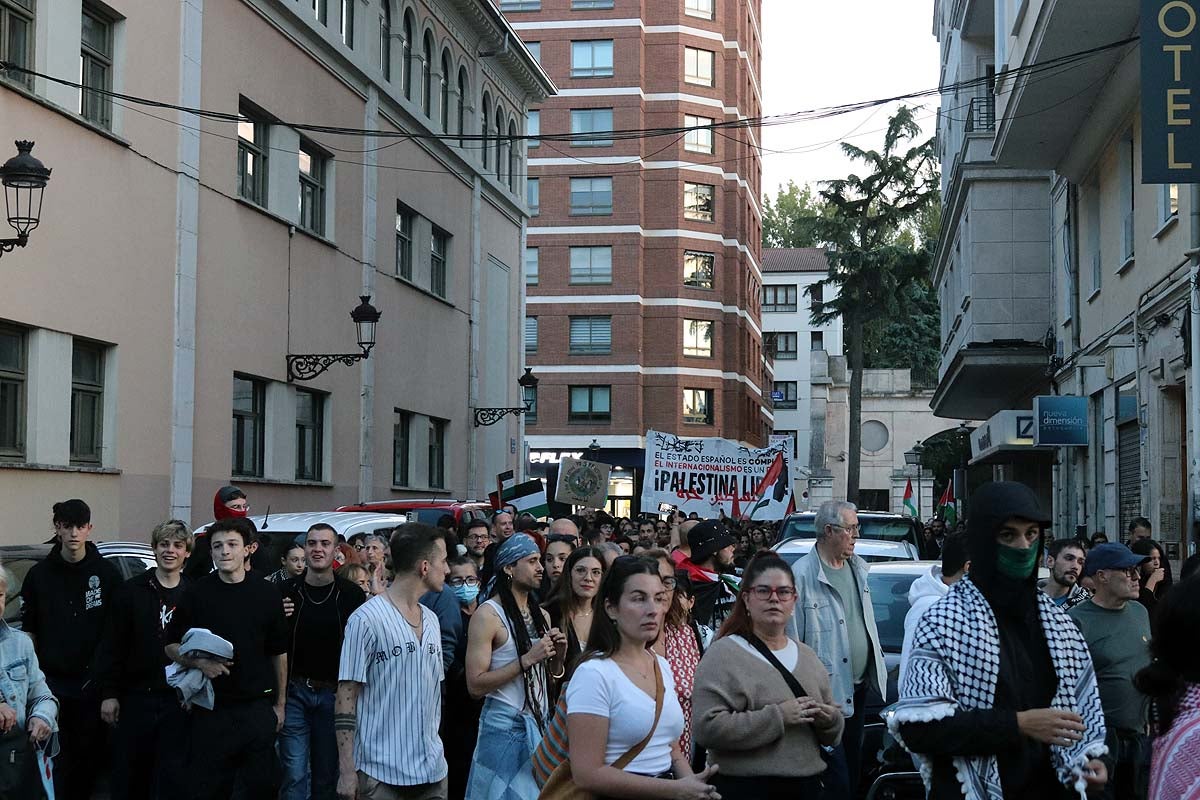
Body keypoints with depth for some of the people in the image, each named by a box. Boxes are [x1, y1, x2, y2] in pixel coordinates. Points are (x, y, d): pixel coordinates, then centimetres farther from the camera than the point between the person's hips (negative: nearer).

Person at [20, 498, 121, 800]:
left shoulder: (107, 574, 2)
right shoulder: (39, 574, 5)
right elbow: (29, 630, 9)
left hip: (93, 681, 0)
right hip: (52, 681, 0)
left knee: (90, 753, 4)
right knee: (55, 756, -2)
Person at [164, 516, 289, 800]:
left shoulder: (267, 594, 3)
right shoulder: (196, 593, 0)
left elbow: (278, 654, 11)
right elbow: (171, 646, 4)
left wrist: (280, 704, 10)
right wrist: (199, 662, -15)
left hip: (258, 709, 1)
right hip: (210, 710, -1)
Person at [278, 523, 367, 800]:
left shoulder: (352, 595, -1)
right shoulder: (286, 591, -1)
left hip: (334, 693, 1)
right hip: (294, 691, -1)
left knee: (327, 775, 11)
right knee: (295, 775, -3)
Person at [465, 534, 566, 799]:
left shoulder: (542, 615, 11)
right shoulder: (488, 614, -11)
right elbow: (475, 686, -16)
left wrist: (557, 655, -2)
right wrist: (527, 659, -20)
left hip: (541, 723, 6)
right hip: (506, 725, -6)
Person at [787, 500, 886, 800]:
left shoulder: (858, 568, 9)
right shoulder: (803, 574, -19)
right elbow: (792, 638, -19)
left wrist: (878, 668, 19)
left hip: (858, 688, 8)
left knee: (853, 769, 19)